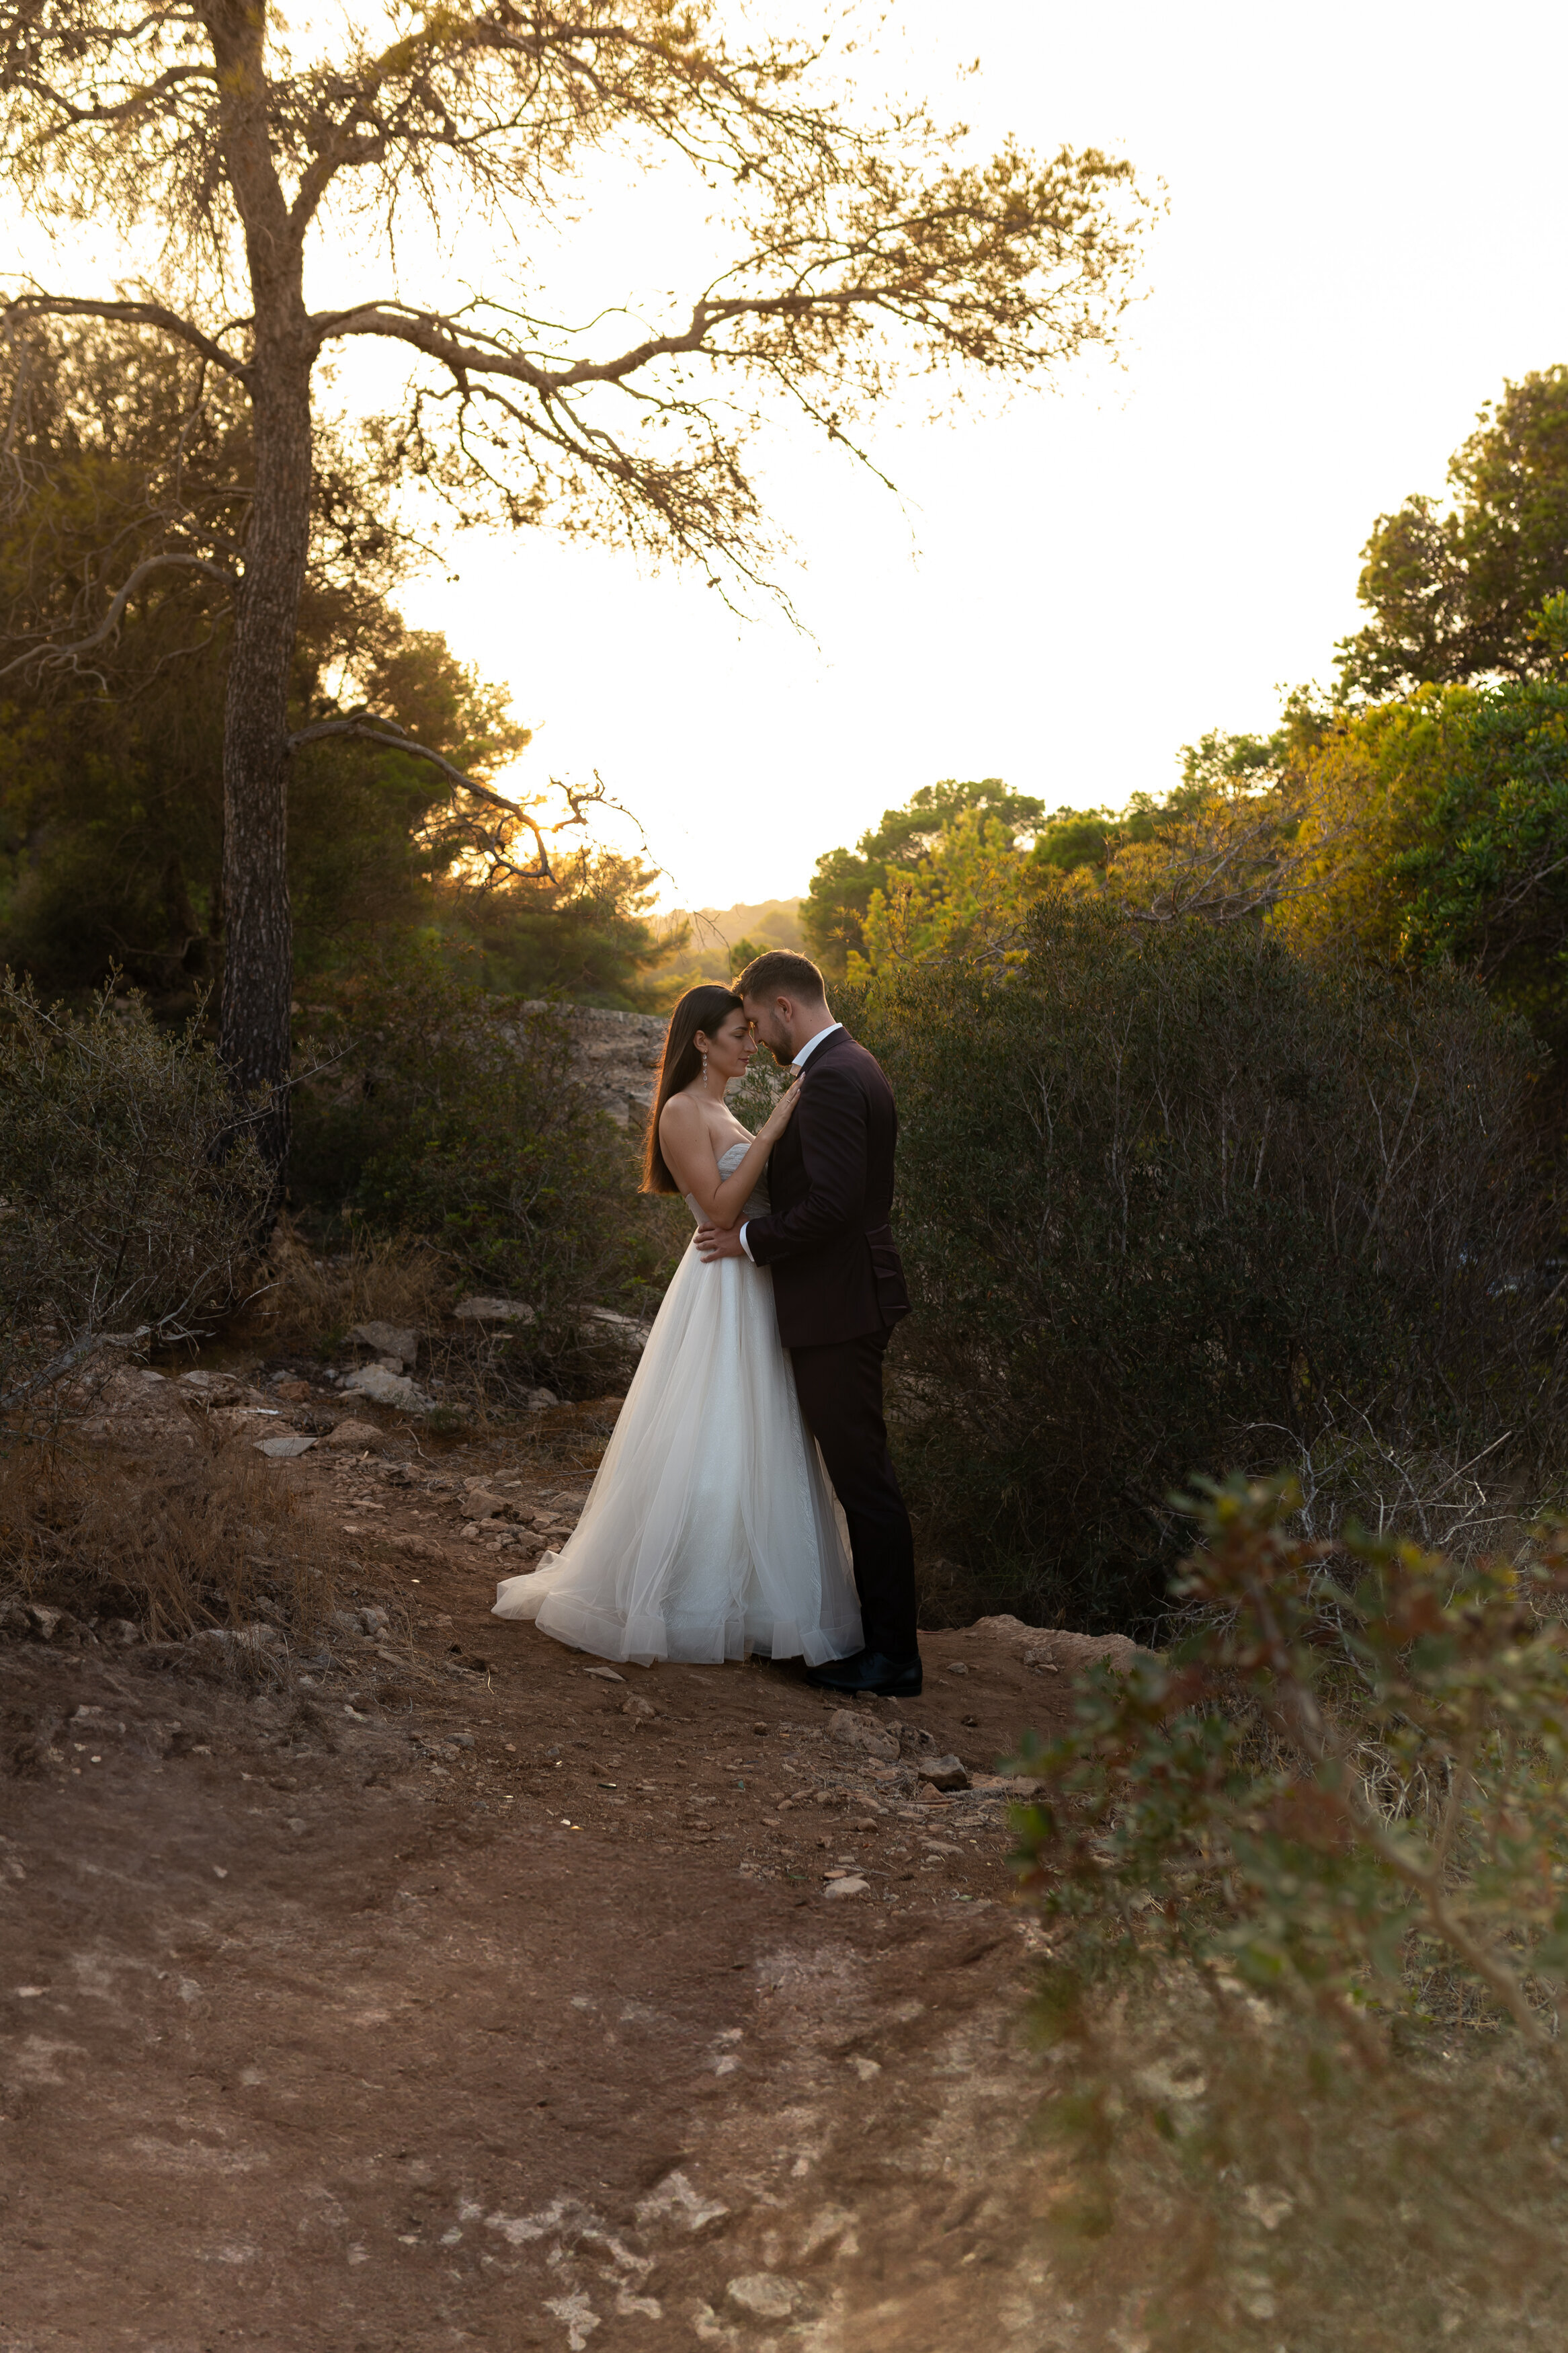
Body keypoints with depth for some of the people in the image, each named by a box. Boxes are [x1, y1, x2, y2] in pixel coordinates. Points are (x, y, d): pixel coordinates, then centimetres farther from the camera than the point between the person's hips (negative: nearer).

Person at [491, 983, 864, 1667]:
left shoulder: (719, 1112, 17)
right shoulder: (682, 1112, -12)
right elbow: (719, 1208, -20)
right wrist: (770, 1133, -21)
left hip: (751, 1296, 10)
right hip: (720, 1295, -10)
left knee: (745, 1451, 11)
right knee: (707, 1449, -6)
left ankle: (736, 1598, 18)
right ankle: (683, 1606, 3)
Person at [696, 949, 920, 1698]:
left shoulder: (829, 1080, -19)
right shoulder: (852, 1066, 15)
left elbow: (831, 1202, -26)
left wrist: (751, 1239, -13)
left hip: (837, 1306, -11)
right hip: (851, 1297, 11)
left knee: (862, 1474, -4)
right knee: (860, 1472, 18)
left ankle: (893, 1657, 3)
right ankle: (878, 1628, 29)